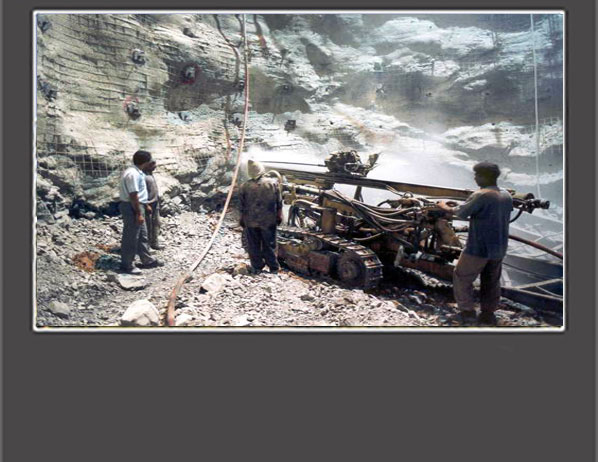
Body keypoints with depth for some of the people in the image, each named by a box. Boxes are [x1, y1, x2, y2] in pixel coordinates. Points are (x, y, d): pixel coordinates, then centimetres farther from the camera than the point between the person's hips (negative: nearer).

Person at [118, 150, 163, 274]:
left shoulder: (136, 172, 11)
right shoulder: (133, 174, -21)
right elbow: (133, 196, -23)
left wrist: (143, 208, 23)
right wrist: (139, 213, -21)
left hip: (135, 206, 11)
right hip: (132, 208, -11)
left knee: (142, 235, 17)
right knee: (131, 237, -1)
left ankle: (147, 260, 28)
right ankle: (126, 265, 9)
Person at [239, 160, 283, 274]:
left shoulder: (245, 186, -9)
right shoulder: (273, 183, -8)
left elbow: (242, 207, -1)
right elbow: (279, 203, -2)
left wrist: (242, 219, 11)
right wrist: (279, 216, 10)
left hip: (251, 221, 0)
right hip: (269, 221, 0)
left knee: (254, 245, 12)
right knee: (270, 244, 11)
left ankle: (257, 266, 20)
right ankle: (273, 267, 18)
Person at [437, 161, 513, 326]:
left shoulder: (480, 195, -19)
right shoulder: (507, 196, 5)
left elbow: (461, 213, -14)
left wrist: (446, 207, 3)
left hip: (479, 248, -7)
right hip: (499, 247, 7)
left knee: (462, 278, 9)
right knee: (491, 281, 18)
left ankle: (467, 312, 13)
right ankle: (488, 314, 23)